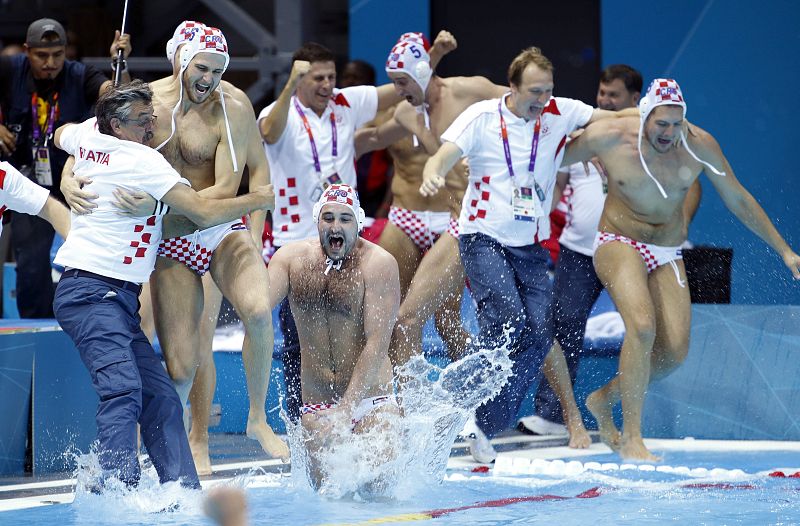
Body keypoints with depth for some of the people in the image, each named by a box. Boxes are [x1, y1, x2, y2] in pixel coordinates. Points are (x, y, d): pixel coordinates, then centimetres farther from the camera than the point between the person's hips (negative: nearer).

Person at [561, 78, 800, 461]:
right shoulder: (608, 138, -16)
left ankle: (604, 399, 19)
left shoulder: (699, 146, -9)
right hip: (619, 243, -4)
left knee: (675, 351, -7)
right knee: (642, 326, -28)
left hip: (668, 256, 4)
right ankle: (631, 439, -23)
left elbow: (739, 201, 3)